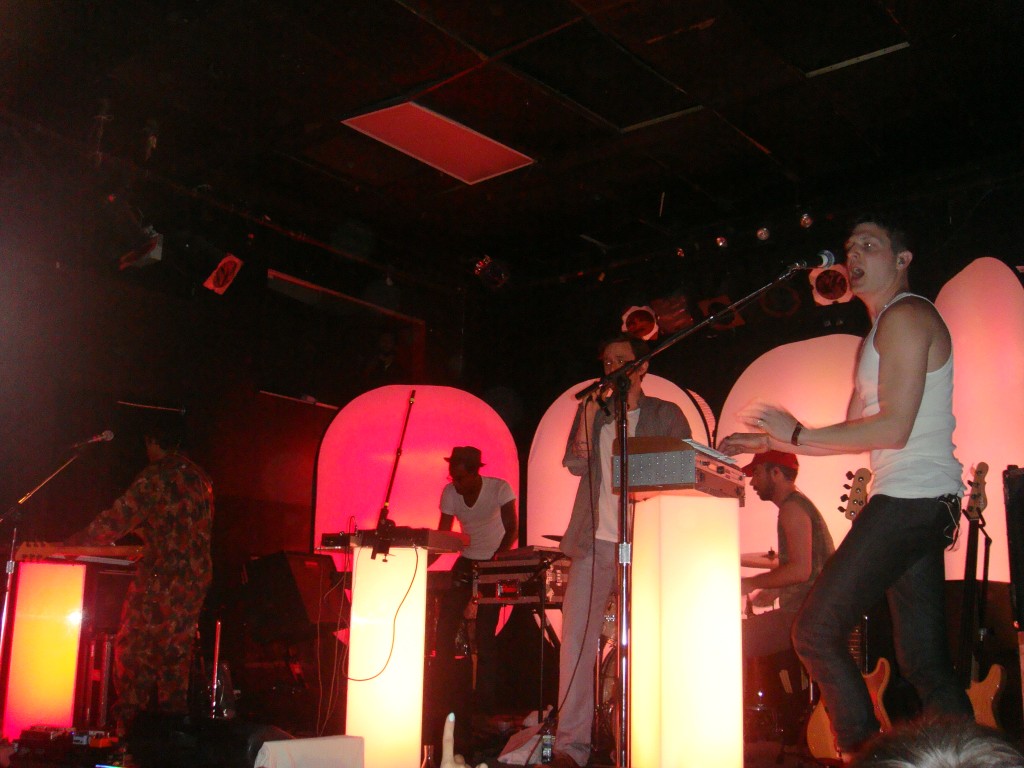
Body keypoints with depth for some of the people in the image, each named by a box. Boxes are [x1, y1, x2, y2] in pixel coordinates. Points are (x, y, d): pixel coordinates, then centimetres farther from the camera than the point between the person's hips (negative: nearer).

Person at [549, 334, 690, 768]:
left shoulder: (666, 414, 11)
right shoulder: (590, 410, 17)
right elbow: (576, 464, 3)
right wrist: (592, 409, -5)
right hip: (594, 542, 2)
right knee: (576, 640, -4)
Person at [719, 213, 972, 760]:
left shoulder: (906, 316, -7)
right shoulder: (884, 327, 24)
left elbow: (893, 428, -17)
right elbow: (858, 434, 23)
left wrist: (799, 433, -11)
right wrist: (771, 443, 17)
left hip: (909, 501, -10)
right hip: (919, 507, 10)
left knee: (816, 631, -11)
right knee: (925, 663, 8)